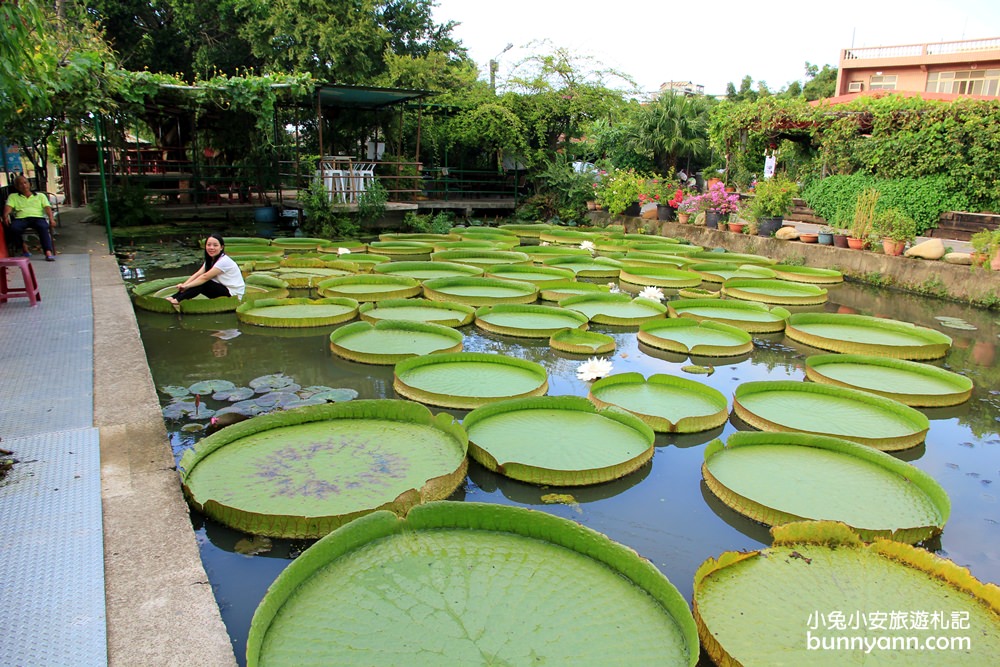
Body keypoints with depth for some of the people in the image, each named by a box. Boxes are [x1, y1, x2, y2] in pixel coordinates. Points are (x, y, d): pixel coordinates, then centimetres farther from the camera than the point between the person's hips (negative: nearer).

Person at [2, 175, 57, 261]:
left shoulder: (40, 195, 24)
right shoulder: (13, 197, 26)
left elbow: (47, 208, 9)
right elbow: (8, 207, 9)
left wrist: (51, 219, -11)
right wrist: (5, 216, -15)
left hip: (38, 217, -1)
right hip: (21, 218, 1)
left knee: (43, 227, -37)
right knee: (13, 228, -34)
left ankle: (48, 253, -50)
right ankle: (24, 249, -13)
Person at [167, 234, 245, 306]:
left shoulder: (224, 261, -19)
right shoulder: (210, 260, 9)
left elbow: (205, 277, -23)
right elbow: (197, 274, -5)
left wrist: (187, 285, -22)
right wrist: (184, 284, -20)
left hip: (233, 294, -8)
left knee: (202, 283, -23)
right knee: (198, 282, -10)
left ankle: (177, 300, -26)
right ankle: (173, 298, -16)